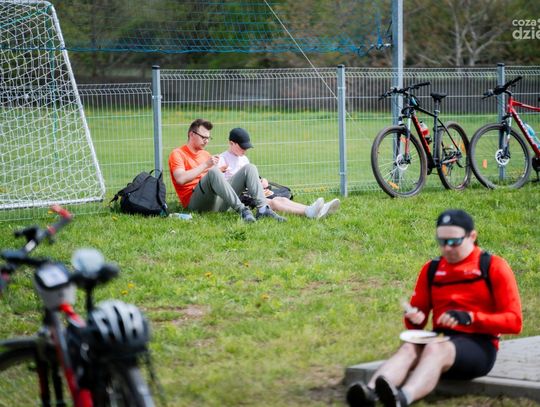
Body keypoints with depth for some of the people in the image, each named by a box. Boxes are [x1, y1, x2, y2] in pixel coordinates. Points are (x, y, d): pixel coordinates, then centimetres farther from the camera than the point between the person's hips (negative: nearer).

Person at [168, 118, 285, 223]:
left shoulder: (206, 154, 27)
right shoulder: (177, 154, 6)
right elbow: (181, 179, -13)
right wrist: (205, 165, -12)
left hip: (219, 202, 7)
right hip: (195, 202, -7)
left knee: (249, 168, -5)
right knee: (213, 171, -34)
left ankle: (262, 208, -27)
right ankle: (241, 210, -42)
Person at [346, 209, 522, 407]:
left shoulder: (493, 267, 1)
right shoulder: (431, 269, 16)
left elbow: (514, 321, -6)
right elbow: (418, 317, 21)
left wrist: (470, 317, -20)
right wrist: (414, 318, -5)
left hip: (478, 346, -5)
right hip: (441, 339, 5)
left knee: (435, 349, -36)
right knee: (409, 348, -28)